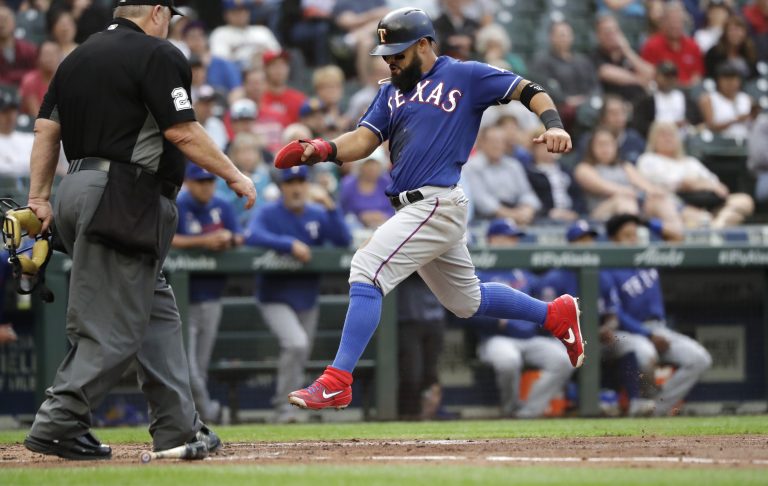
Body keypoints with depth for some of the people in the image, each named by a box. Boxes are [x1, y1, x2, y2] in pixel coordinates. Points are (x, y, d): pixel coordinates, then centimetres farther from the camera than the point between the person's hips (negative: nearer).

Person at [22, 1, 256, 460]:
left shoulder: (78, 56, 17)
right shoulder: (158, 55, -6)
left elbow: (46, 128, 13)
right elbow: (182, 132, -12)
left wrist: (39, 199, 12)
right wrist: (235, 176, -3)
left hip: (77, 193, 9)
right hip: (123, 200, -9)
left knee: (157, 310, 15)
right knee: (117, 326, -7)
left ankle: (178, 426, 14)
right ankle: (59, 423, -12)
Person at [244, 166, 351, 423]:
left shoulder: (318, 215, 5)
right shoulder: (268, 213, -8)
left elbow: (344, 241, -6)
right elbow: (253, 236, -27)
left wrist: (330, 207, -17)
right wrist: (290, 244, -32)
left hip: (307, 300, 6)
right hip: (277, 298, -6)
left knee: (300, 360, 11)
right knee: (296, 343, -27)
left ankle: (284, 408, 29)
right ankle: (283, 408, -16)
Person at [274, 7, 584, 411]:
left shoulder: (465, 76, -1)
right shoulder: (392, 91, 19)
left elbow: (529, 91, -2)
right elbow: (365, 139, 8)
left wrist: (553, 124, -21)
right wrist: (326, 149, -12)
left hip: (437, 205, -9)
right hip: (413, 209, 9)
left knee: (367, 269, -20)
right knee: (466, 300, 20)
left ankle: (337, 382, -22)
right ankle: (555, 315, 39)